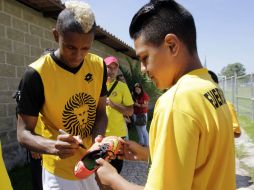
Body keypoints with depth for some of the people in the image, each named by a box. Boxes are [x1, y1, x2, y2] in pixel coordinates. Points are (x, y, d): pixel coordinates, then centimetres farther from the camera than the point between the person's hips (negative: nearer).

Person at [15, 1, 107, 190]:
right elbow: (24, 133, -14)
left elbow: (100, 112, 2)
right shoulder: (37, 74, -20)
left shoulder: (99, 66, -7)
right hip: (61, 171, -4)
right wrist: (53, 146, -32)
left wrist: (98, 137, -17)